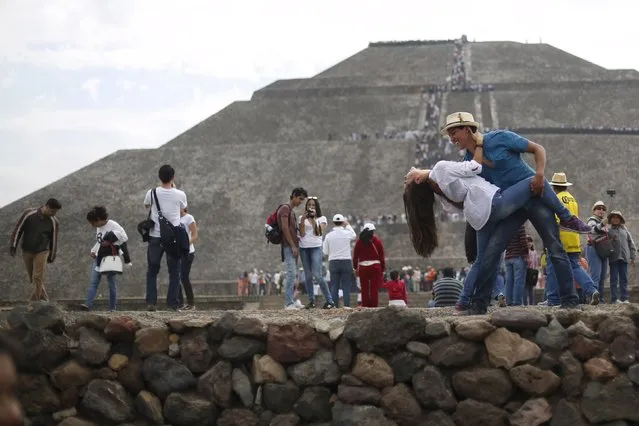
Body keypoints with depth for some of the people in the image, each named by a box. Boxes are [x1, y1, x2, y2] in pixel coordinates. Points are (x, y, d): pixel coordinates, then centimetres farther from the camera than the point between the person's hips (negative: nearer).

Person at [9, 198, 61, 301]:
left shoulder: (54, 222, -10)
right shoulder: (28, 214, -13)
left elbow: (54, 239, 1)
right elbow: (18, 229, -4)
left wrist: (52, 256, 8)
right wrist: (13, 245, -2)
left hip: (42, 252, -2)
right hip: (27, 251, 2)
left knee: (38, 278, -10)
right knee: (32, 278, 10)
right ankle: (44, 299, 26)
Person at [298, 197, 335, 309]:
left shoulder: (322, 218, 6)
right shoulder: (302, 218, 12)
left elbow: (320, 233, -8)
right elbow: (302, 234, 2)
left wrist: (314, 219, -13)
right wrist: (303, 220, -9)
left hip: (316, 248, -4)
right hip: (304, 248, 4)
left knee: (317, 275, -14)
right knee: (308, 276, 3)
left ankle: (329, 300, -9)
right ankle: (311, 301, 9)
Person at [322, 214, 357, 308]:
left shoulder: (329, 235, -2)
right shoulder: (347, 233, -4)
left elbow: (325, 252, 2)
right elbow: (354, 236, 21)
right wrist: (348, 225, 31)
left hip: (333, 262, 1)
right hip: (346, 262, -1)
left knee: (334, 286, 4)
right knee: (346, 286, 2)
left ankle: (334, 305, -1)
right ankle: (346, 305, -4)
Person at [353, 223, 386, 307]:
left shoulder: (359, 241, 3)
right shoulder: (377, 240, 1)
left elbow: (355, 256, 3)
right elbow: (382, 256, 1)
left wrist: (355, 268, 12)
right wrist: (383, 269, 7)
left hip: (363, 267, 1)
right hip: (375, 266, -1)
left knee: (364, 289, 6)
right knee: (374, 288, 1)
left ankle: (365, 306, 4)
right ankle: (374, 306, -3)